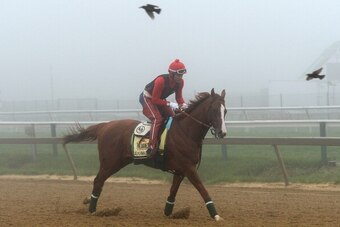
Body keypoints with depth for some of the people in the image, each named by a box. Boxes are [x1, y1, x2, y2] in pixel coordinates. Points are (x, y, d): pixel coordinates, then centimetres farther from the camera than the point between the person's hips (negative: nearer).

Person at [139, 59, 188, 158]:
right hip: (147, 98, -8)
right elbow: (155, 100, -30)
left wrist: (183, 104, -23)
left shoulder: (180, 82, -14)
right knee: (157, 119, -26)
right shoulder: (161, 80, -35)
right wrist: (170, 104, -37)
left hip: (160, 99, 8)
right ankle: (152, 147, -32)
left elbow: (179, 97, -1)